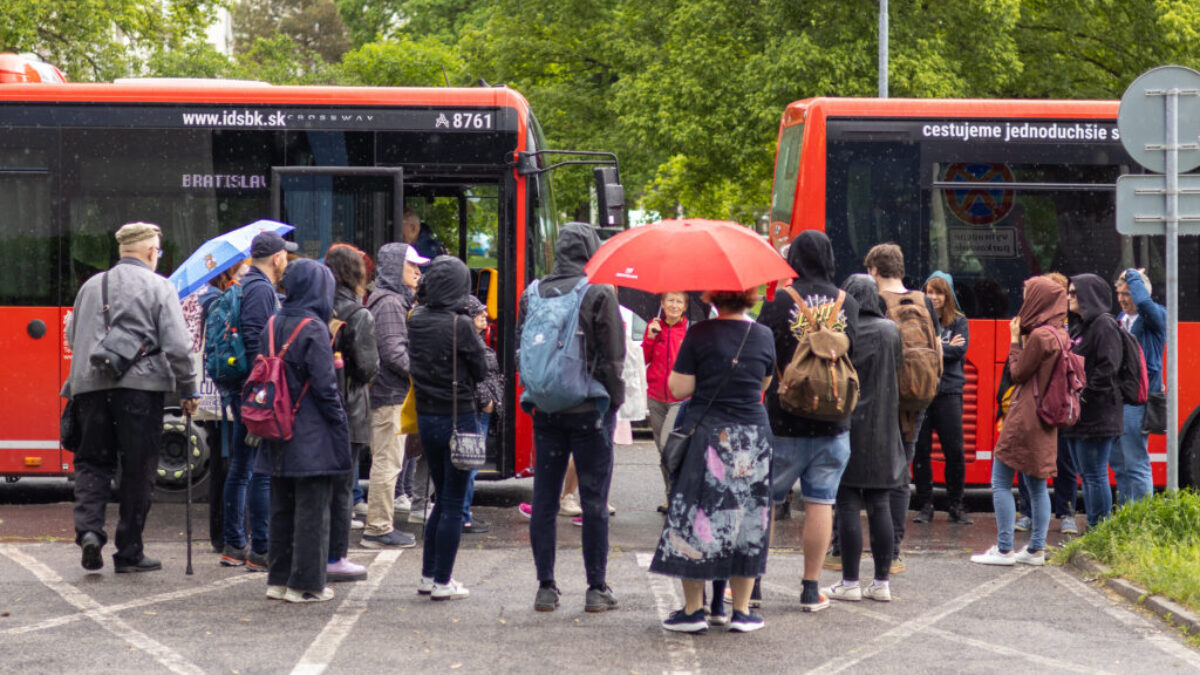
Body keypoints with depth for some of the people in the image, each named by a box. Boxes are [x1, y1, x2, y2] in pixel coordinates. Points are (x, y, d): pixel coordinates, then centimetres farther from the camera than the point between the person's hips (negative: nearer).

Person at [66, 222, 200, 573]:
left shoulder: (92, 285, 15)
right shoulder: (158, 287, 1)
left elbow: (72, 337, 21)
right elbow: (177, 346, -6)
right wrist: (188, 390, 3)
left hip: (90, 384, 4)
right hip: (139, 385, -4)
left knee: (92, 461, 13)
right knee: (137, 469, 4)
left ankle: (88, 528, -11)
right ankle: (129, 553, 8)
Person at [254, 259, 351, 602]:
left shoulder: (273, 325, 7)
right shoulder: (314, 329, -14)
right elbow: (325, 385, -16)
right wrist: (340, 426, -8)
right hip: (312, 435, -7)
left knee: (281, 507, 14)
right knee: (312, 509, 0)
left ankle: (278, 579, 19)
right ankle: (306, 583, 2)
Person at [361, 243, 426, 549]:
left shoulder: (396, 300, 18)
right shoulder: (389, 303, -14)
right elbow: (393, 352, -20)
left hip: (388, 394, 11)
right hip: (390, 395, -11)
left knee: (386, 462, 15)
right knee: (387, 463, -6)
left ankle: (380, 526, 20)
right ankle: (379, 528, -3)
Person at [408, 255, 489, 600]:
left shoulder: (416, 320, -1)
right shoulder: (460, 324, -16)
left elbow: (411, 363, 9)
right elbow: (480, 371, -6)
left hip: (426, 417, 6)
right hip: (457, 418, -6)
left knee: (443, 498, 19)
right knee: (453, 503, 3)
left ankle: (428, 575, 22)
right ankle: (442, 582, 5)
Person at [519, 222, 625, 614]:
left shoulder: (533, 294, 4)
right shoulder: (599, 293, -8)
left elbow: (520, 349, 11)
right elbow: (613, 356, -7)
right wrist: (614, 401, 4)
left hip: (545, 409, 4)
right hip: (590, 409, -3)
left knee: (544, 499, 8)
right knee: (594, 500, 3)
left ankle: (545, 587, 9)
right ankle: (597, 589, 5)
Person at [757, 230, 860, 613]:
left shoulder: (780, 302, -8)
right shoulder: (848, 305, 2)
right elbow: (853, 356, 9)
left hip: (784, 422, -2)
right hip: (833, 423, 2)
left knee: (763, 501, 8)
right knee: (820, 502, 5)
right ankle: (811, 590, 7)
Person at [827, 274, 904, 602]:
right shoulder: (891, 331, 1)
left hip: (846, 425, -4)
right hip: (883, 429, 4)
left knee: (848, 506, 0)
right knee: (880, 506, 8)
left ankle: (850, 582, 1)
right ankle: (882, 581, 10)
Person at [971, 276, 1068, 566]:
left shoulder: (1040, 336, -17)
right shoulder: (1059, 335, 9)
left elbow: (1018, 373, -11)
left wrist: (1015, 341, -2)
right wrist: (1023, 338, 9)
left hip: (1025, 417, -9)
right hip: (1045, 420, 9)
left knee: (1001, 482, -3)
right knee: (1037, 484, 11)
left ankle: (1004, 550, -4)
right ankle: (1036, 549, 11)